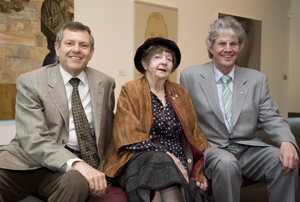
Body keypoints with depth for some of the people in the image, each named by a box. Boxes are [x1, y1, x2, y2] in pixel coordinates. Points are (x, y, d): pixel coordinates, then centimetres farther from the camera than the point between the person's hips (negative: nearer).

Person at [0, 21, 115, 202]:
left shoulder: (105, 83, 9)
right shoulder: (30, 82, -2)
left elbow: (107, 129, 20)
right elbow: (34, 140, -13)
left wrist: (98, 169, 9)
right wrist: (76, 163, -28)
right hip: (29, 159, 0)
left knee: (77, 182, -33)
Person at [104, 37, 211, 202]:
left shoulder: (179, 92, 18)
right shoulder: (129, 90, 4)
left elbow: (194, 134, 17)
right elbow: (130, 137, -6)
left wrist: (198, 172, 3)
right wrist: (167, 155, -17)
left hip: (177, 164, 2)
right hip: (139, 160, -2)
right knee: (159, 161, -35)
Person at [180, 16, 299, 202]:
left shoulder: (258, 80, 10)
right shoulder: (190, 77, 2)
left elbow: (271, 118, 5)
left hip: (248, 149, 3)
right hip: (210, 149, -3)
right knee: (226, 163, -35)